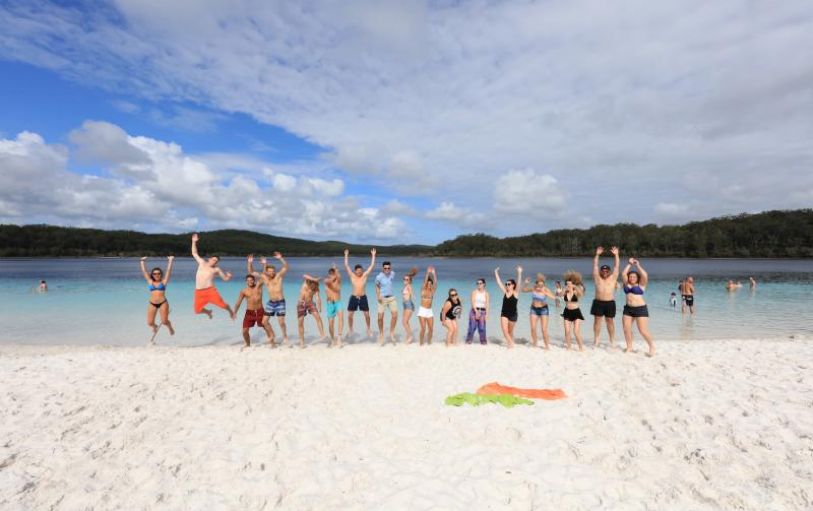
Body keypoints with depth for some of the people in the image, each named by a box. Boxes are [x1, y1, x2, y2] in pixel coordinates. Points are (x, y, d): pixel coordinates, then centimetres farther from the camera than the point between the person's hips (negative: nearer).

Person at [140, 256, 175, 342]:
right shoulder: (150, 281, 10)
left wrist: (170, 261, 3)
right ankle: (155, 327, 37)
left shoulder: (164, 281, 3)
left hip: (163, 303, -3)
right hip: (152, 304, 3)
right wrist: (143, 262, 16)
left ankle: (170, 327, 25)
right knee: (150, 323, 1)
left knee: (164, 321, -10)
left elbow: (169, 270, 2)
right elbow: (144, 271, 13)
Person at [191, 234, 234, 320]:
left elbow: (225, 279, 10)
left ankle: (230, 311, 11)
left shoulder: (216, 269, 8)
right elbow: (194, 253, 25)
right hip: (199, 292, 3)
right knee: (197, 310, -1)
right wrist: (194, 242, 18)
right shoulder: (202, 263, 15)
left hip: (210, 290, -3)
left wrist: (229, 276, -13)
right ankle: (208, 312, 34)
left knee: (222, 304, -21)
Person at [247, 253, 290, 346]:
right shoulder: (264, 277, 5)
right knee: (265, 321, 8)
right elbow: (251, 272, 5)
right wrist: (250, 263, -11)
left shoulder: (279, 276, -6)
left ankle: (285, 339, 14)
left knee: (281, 322, -5)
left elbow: (286, 267, -20)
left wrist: (281, 258, -34)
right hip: (270, 302, 5)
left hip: (280, 302, -5)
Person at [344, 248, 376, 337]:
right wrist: (346, 255, -8)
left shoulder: (365, 275, 0)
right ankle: (350, 329, 21)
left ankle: (368, 329, 20)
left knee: (367, 315, 1)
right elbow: (346, 265, -6)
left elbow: (372, 265, -3)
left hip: (363, 298, 0)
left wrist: (373, 255, -5)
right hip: (353, 298, 0)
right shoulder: (352, 276, 0)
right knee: (349, 315, 3)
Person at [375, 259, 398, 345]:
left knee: (395, 315, -10)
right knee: (380, 317, -5)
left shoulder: (393, 274, -4)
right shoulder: (379, 277, -15)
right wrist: (378, 296, -9)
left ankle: (392, 333, 6)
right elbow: (377, 286, 1)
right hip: (382, 299, -3)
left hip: (391, 298, 3)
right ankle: (381, 335, 15)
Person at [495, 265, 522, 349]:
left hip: (512, 314, -3)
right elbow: (499, 282, 3)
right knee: (504, 330, -10)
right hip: (504, 314, 3)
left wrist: (519, 273, -32)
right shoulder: (505, 292, 2)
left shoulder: (515, 293, -8)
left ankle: (511, 343, 30)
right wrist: (496, 273, 0)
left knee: (510, 331, 12)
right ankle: (511, 344, 1)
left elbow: (518, 283, -20)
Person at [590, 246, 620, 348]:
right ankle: (596, 341, 10)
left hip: (610, 303, 0)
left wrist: (616, 255, -1)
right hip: (598, 302, 1)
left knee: (610, 322, 6)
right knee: (597, 321, 4)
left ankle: (612, 341, 14)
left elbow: (616, 266, 5)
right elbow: (595, 265, 7)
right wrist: (597, 254, 1)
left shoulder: (613, 278, 9)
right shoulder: (597, 278, 9)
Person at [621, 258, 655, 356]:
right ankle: (629, 347, 12)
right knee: (626, 328, 0)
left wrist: (638, 265, -7)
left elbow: (645, 276, -15)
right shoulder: (626, 284, 11)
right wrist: (629, 264, 3)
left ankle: (652, 346, 11)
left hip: (640, 309, -5)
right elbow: (623, 274, 2)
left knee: (643, 330, -8)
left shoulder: (641, 285, 0)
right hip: (628, 308, 5)